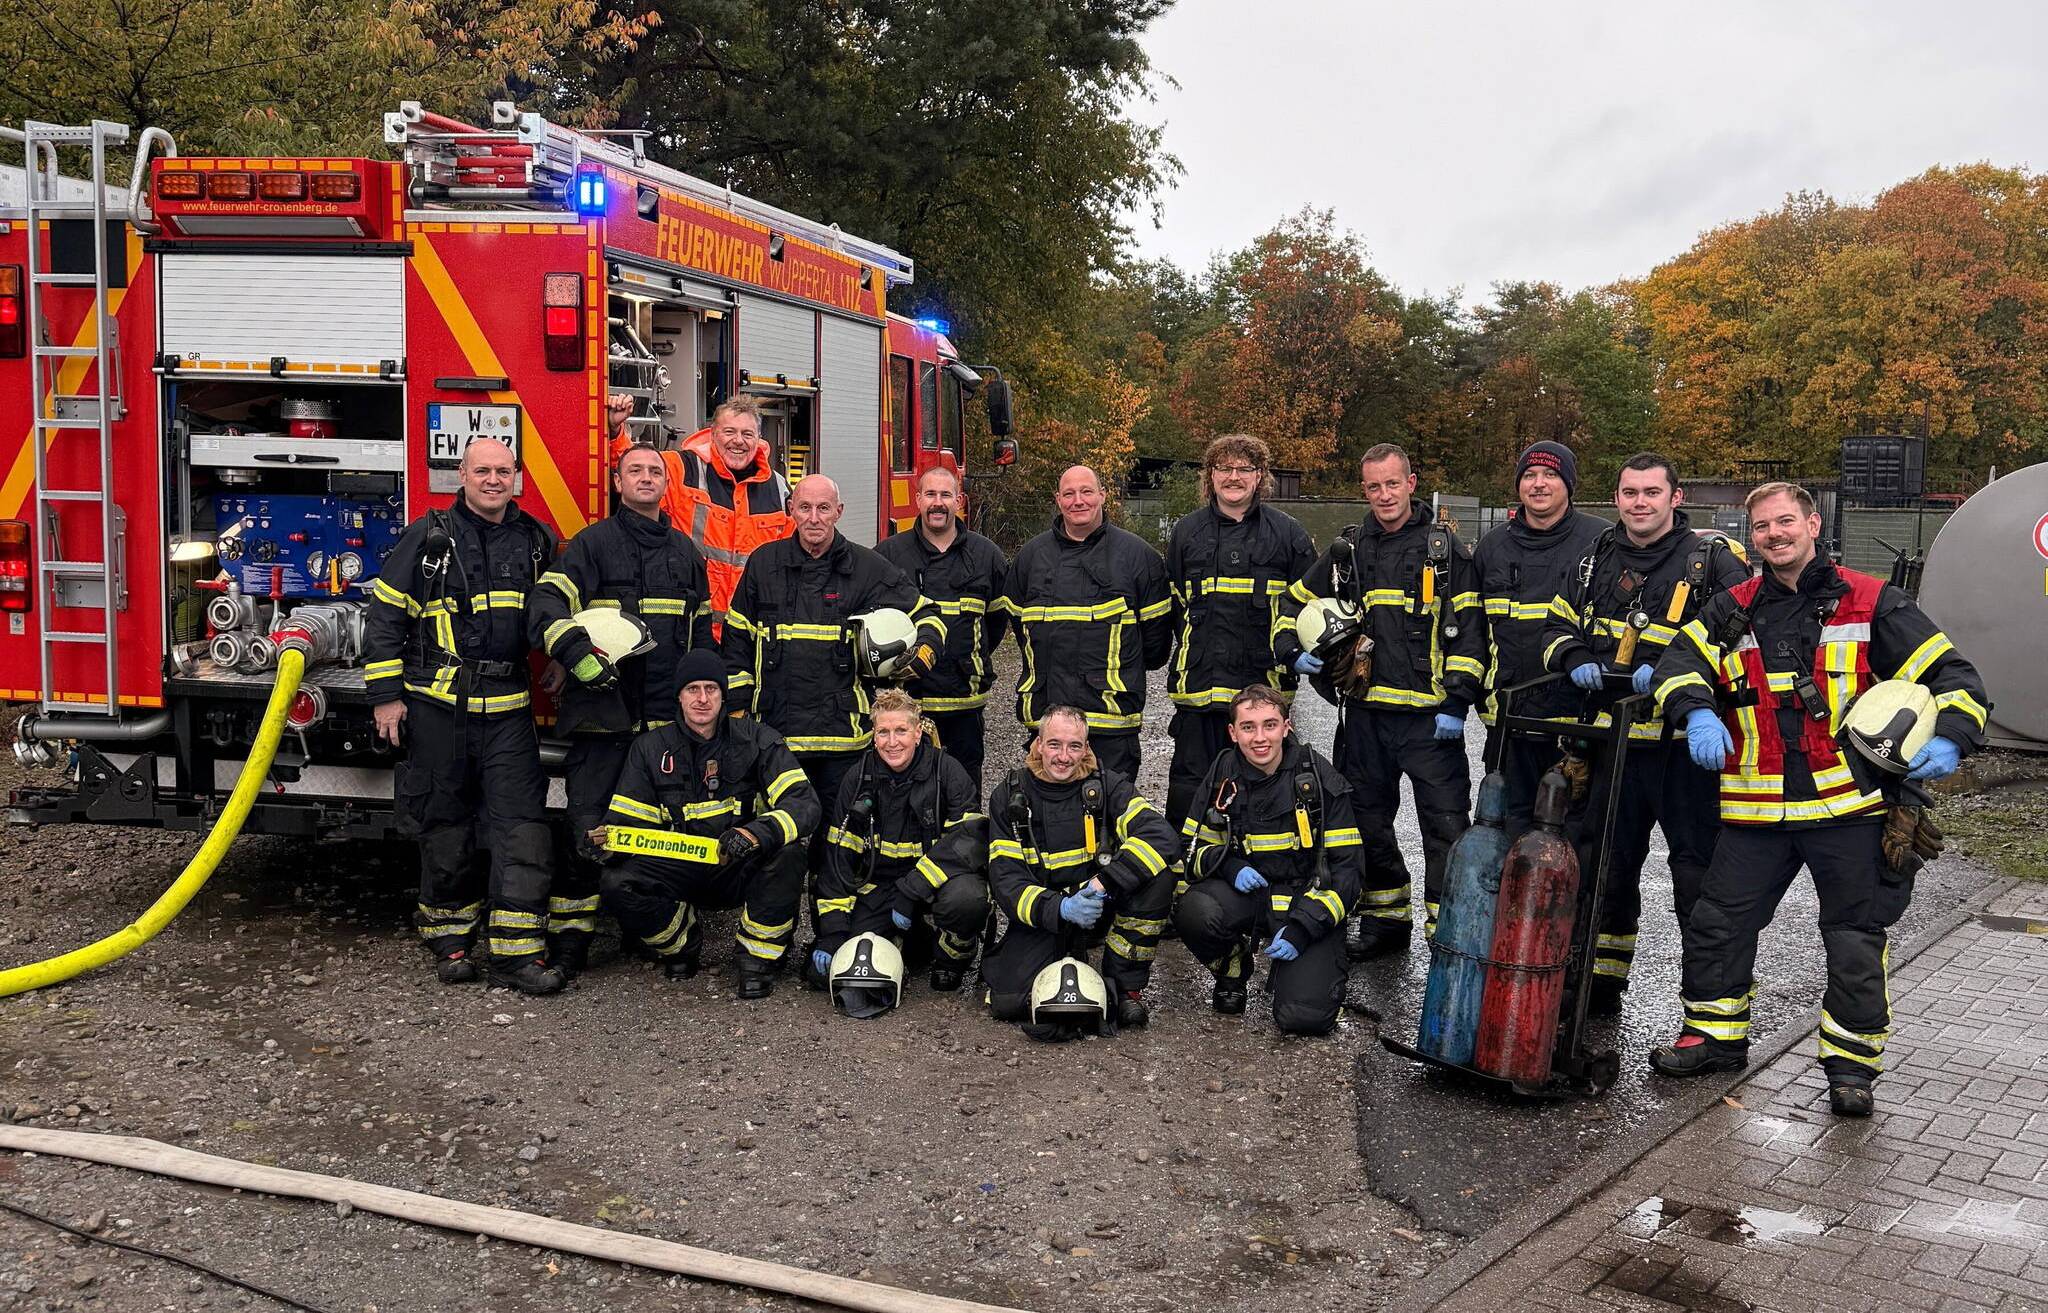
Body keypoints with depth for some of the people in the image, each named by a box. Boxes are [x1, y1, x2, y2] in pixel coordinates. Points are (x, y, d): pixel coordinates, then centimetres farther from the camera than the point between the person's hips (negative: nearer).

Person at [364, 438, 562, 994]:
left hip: (508, 710, 2)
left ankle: (517, 952, -2)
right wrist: (385, 695, -5)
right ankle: (450, 937, 22)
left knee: (522, 827, -5)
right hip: (437, 706, -2)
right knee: (445, 828, 8)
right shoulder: (428, 537, -1)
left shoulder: (537, 541, 9)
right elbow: (384, 615, -1)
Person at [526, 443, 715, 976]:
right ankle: (569, 939, 1)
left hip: (668, 714, 5)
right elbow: (544, 604, -11)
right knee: (590, 830, -6)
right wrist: (577, 652, -28)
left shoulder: (684, 551, 17)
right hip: (604, 714, -4)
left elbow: (702, 632, 23)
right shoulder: (593, 543, 1)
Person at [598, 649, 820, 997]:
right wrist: (604, 839, -23)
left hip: (741, 872, -2)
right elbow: (627, 818, 3)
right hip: (680, 870, 2)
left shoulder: (756, 739, -4)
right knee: (616, 883, -26)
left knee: (788, 855, -33)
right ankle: (683, 942, 4)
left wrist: (756, 834, -35)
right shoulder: (651, 748, 3)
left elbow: (804, 802, -16)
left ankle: (759, 957, -12)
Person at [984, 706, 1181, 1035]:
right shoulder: (1008, 797, -3)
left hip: (1102, 907, 1)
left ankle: (1124, 985, -13)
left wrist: (1105, 883, -33)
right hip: (1042, 916, -1)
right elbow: (1005, 876, -9)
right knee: (1008, 1001, -24)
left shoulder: (1106, 785, -5)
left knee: (1157, 877, -28)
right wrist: (1060, 908, -28)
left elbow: (1162, 837, -21)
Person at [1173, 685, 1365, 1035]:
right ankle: (1232, 969, 2)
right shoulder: (1222, 777, 0)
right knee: (1194, 911, -32)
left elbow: (1347, 866, -7)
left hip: (1307, 899, -2)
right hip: (1245, 892, 3)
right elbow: (1193, 848, 7)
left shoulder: (1320, 779, -8)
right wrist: (1229, 866, -16)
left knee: (1306, 1017, -22)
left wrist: (1301, 928, -18)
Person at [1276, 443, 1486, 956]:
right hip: (1365, 710, 4)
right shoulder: (1346, 552, 11)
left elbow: (1470, 630, -3)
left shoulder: (1445, 549, 1)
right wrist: (1294, 650, 3)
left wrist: (1457, 702, -10)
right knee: (1368, 822, 13)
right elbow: (1295, 603, 22)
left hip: (1430, 716, -4)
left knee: (1446, 825, -7)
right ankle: (1385, 917, 27)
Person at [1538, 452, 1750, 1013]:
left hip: (1686, 747, -5)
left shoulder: (1715, 560, -5)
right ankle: (1599, 989, 32)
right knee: (1605, 874, 16)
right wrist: (1577, 661, -4)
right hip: (1611, 741, 5)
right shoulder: (1596, 561, 11)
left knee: (1700, 882, -3)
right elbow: (1558, 628, 17)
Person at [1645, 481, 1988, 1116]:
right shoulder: (1735, 610, 10)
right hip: (1756, 810, 3)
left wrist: (1949, 740, -17)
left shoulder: (1870, 603, 1)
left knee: (1855, 939, 4)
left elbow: (1951, 676, 1)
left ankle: (1851, 1063, 19)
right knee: (1717, 922, 5)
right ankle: (1716, 1033, 24)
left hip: (1850, 804, -3)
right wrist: (1698, 714, -19)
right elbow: (1681, 662, 2)